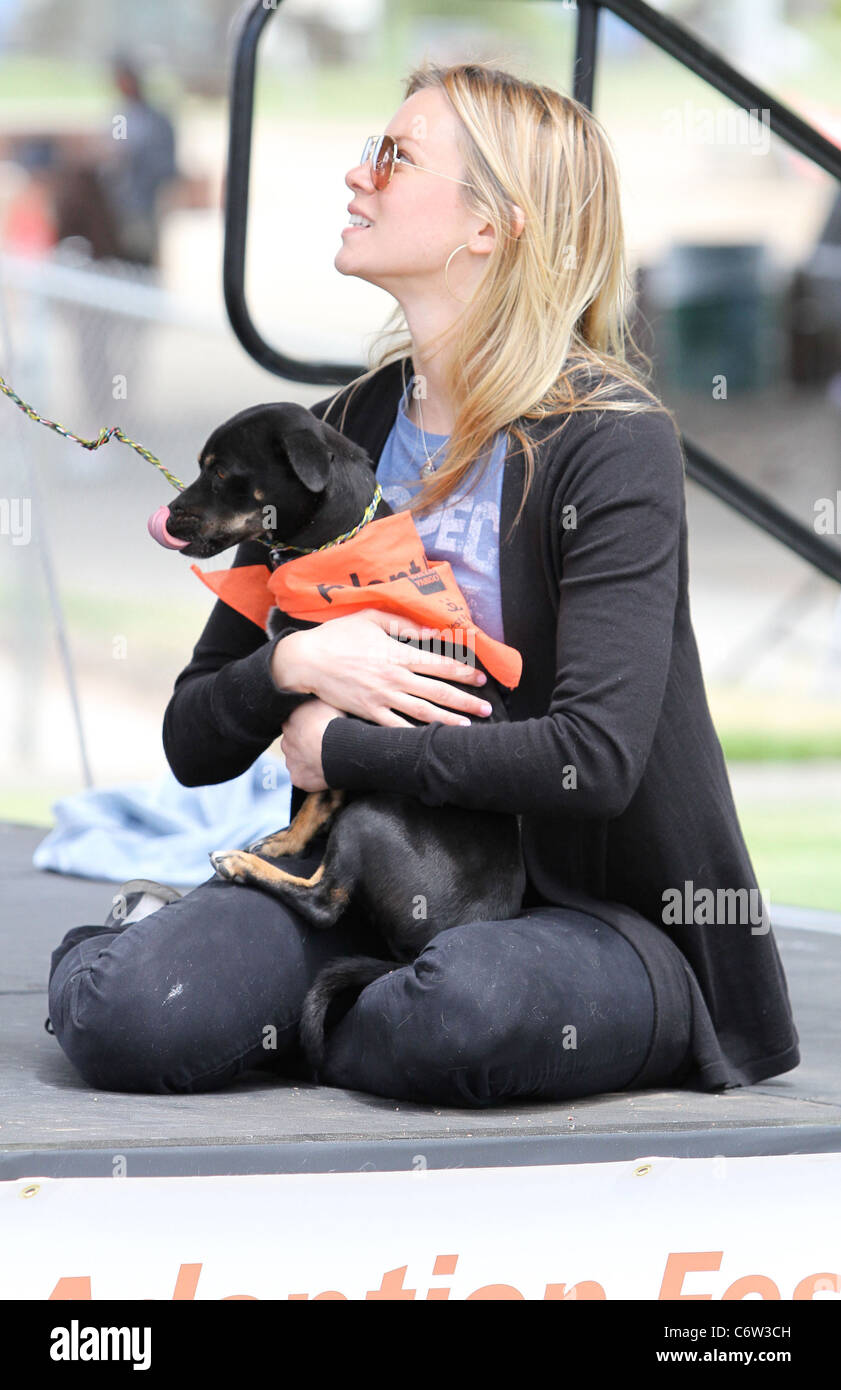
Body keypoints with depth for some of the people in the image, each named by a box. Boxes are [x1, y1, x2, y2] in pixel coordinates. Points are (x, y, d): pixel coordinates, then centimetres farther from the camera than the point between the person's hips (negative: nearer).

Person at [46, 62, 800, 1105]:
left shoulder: (612, 442, -11)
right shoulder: (337, 437, 8)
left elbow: (596, 757, -23)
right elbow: (193, 743, 11)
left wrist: (338, 749, -13)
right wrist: (291, 668, -12)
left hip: (580, 902, -4)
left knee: (469, 1011, -40)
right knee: (118, 1017, -26)